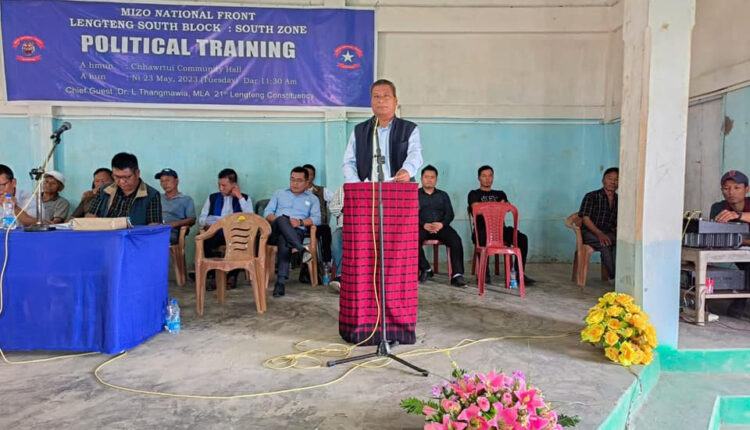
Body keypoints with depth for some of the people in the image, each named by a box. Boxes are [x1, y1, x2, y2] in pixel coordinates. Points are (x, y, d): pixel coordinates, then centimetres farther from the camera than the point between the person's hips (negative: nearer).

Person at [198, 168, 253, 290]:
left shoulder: (244, 198, 16)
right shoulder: (212, 198, 22)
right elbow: (201, 219, 15)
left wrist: (239, 197, -2)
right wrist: (208, 223, -9)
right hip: (216, 232, 2)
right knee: (205, 241, -33)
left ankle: (232, 276, -18)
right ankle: (211, 275, -18)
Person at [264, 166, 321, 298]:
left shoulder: (312, 199, 24)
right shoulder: (279, 194, 29)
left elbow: (316, 219, 7)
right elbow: (267, 213, 17)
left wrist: (300, 222, -11)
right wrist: (277, 220, -6)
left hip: (296, 232, -1)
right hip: (275, 231, 2)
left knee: (284, 241, -40)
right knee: (282, 219, -37)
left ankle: (281, 283, -45)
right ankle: (302, 250, -51)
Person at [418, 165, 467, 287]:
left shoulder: (443, 195, 24)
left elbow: (450, 214, 11)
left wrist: (441, 224, -12)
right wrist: (424, 225, -16)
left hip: (441, 226, 2)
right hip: (422, 227, -1)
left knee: (456, 240, -29)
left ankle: (457, 275, -30)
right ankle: (425, 269, -17)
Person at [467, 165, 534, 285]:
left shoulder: (500, 194, 29)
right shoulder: (474, 194, 19)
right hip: (482, 229, -4)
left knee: (522, 238, -23)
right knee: (483, 239, -40)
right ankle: (484, 273, -27)